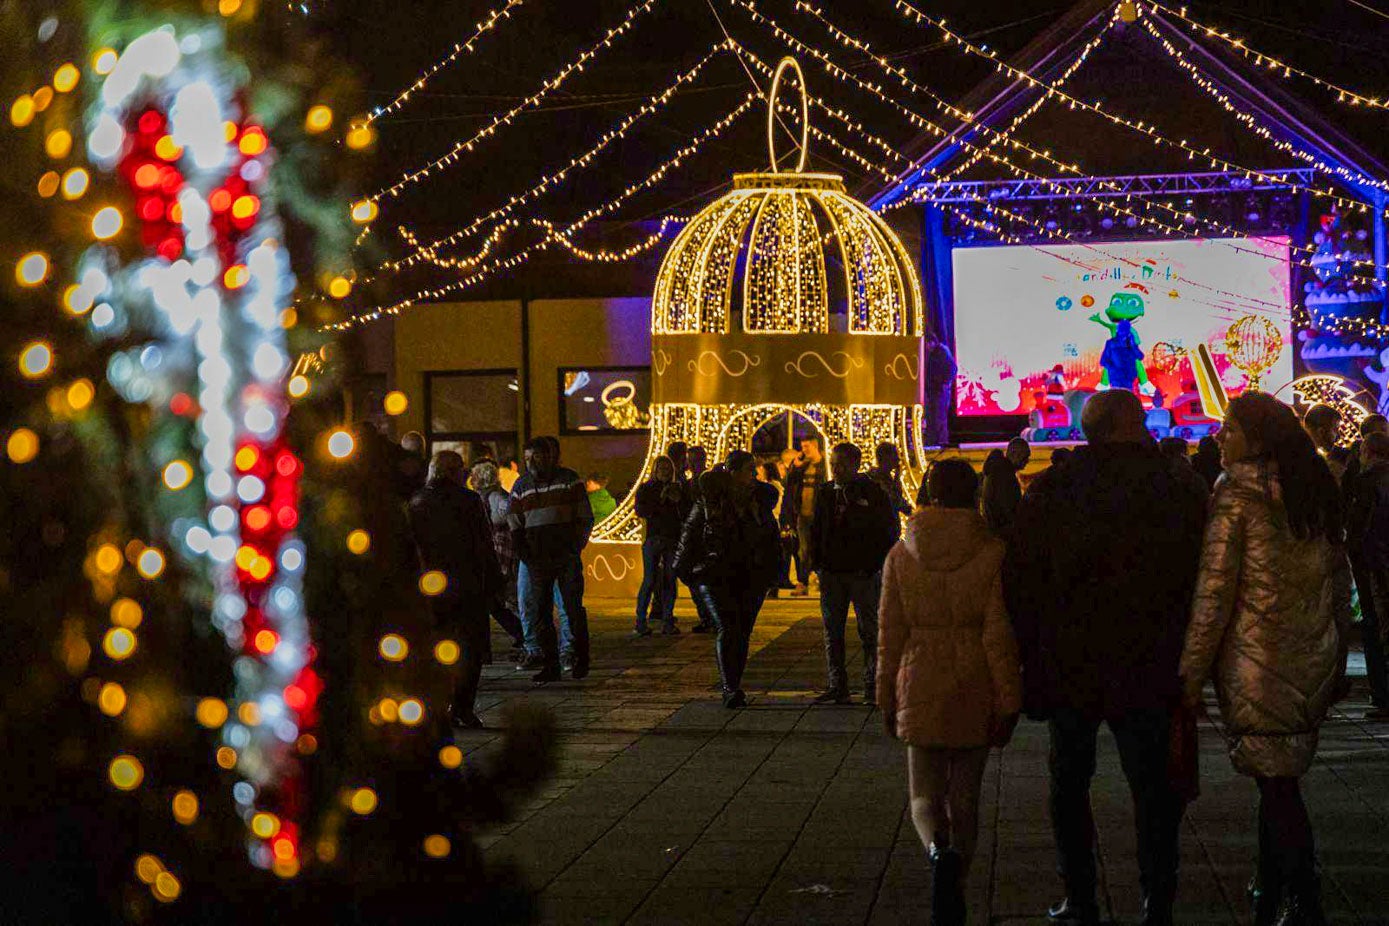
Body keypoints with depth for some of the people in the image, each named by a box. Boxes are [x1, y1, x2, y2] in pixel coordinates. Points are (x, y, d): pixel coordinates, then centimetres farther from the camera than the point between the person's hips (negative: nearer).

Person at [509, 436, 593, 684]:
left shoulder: (569, 479, 2)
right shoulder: (521, 486, 10)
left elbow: (585, 517, 4)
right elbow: (515, 528, 13)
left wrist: (575, 546, -7)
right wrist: (525, 556, 1)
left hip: (567, 557, -3)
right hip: (536, 559, 3)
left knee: (573, 608, -4)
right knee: (539, 612, 1)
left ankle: (580, 659, 12)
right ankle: (550, 665, 7)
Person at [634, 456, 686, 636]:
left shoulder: (677, 489, 15)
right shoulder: (645, 489, 8)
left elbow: (686, 516, 9)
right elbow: (640, 511, -7)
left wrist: (678, 501, -8)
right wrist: (660, 500, -13)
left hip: (673, 539, 3)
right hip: (653, 538, -3)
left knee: (670, 580, 1)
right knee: (650, 580, -8)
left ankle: (668, 621, 5)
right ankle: (641, 621, -3)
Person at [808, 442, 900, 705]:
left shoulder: (872, 493, -4)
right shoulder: (825, 493, 9)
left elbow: (891, 529, -1)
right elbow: (816, 530, 18)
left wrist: (875, 563, -6)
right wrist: (816, 562, 7)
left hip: (864, 573, -4)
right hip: (831, 572, 4)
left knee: (869, 631, 2)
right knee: (832, 632, 6)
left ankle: (873, 687, 9)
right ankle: (836, 687, 12)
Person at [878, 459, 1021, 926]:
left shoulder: (902, 554, 0)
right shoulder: (991, 552, -6)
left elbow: (890, 633, 4)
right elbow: (999, 633, -7)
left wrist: (887, 699, 12)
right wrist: (1008, 702, -2)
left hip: (921, 689, 0)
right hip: (975, 691, 0)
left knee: (925, 794, 7)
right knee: (965, 795, 13)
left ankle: (939, 852, -25)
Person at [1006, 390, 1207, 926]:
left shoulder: (1050, 490, -4)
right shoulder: (1181, 495, -4)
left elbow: (1019, 581, -3)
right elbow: (1200, 586, 0)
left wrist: (1028, 655, 5)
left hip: (1068, 671, 0)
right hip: (1149, 676, 0)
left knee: (1069, 786, 14)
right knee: (1154, 792, 9)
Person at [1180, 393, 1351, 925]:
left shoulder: (1237, 491, -10)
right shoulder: (1316, 487, 9)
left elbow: (1215, 588, -12)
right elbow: (1340, 578, 14)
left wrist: (1191, 672, -8)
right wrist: (1335, 653, 22)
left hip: (1258, 660, -6)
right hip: (1313, 661, 6)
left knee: (1276, 785, -1)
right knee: (1279, 782, 15)